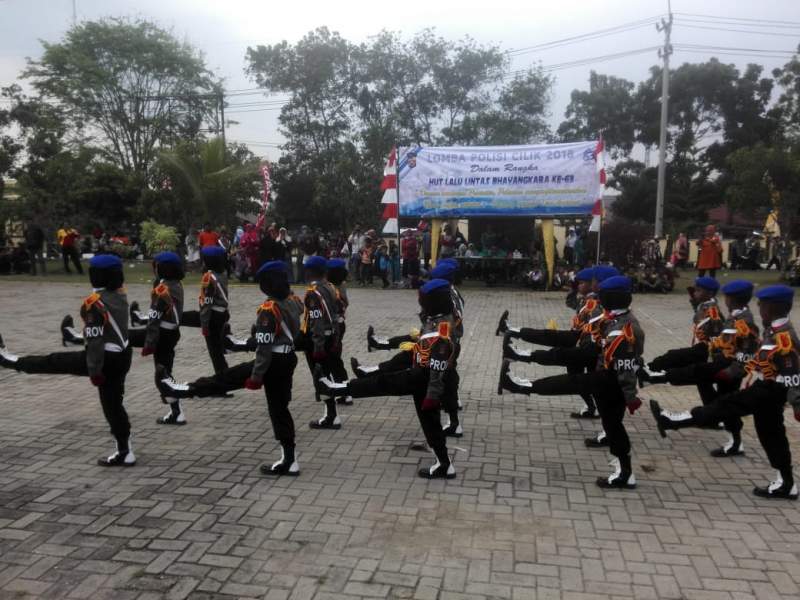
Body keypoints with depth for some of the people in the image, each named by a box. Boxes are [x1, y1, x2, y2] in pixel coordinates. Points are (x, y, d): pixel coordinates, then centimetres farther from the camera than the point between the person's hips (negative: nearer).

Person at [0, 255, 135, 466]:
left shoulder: (95, 302, -19)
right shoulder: (121, 294, 5)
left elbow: (96, 341, -20)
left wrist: (94, 370, -15)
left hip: (106, 358, -8)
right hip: (121, 356, 8)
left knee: (55, 361, 14)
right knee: (113, 403, 13)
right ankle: (124, 452, 17)